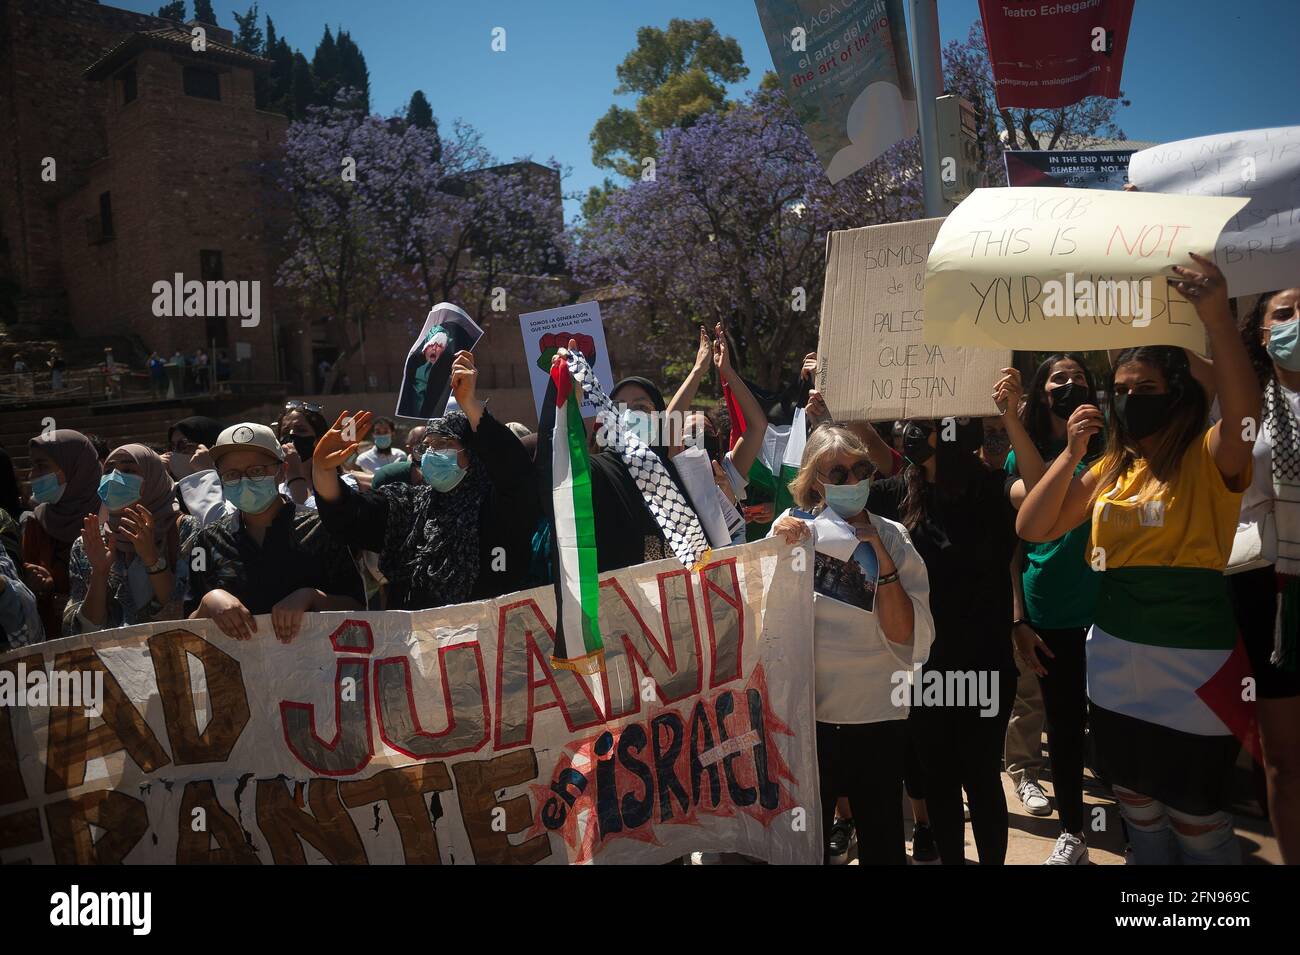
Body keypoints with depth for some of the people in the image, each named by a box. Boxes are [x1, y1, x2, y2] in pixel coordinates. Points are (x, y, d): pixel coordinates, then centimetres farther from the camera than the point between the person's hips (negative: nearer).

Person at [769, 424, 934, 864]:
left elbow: (903, 635, -9)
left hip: (878, 715, 1)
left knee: (882, 838, 14)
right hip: (806, 712, 0)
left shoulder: (892, 537, -1)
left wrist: (881, 557, -16)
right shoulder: (796, 528, -2)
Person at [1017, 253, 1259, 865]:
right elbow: (1032, 529, 2)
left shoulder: (1209, 459, -8)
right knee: (1138, 809, 20)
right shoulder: (1111, 470, 8)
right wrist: (1072, 453, -9)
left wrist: (1216, 318, -42)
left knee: (1197, 821, 7)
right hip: (1115, 664, 6)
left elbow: (1244, 411, -31)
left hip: (1193, 668, -6)